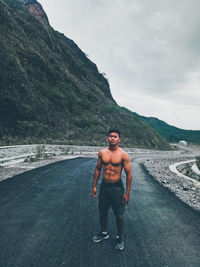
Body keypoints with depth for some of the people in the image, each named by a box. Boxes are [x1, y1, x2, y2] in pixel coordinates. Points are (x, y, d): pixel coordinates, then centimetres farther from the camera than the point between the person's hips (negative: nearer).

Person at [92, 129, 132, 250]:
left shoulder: (123, 155, -14)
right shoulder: (102, 152, -1)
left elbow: (129, 174, -10)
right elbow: (98, 169, 9)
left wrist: (127, 193, -11)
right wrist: (94, 186, 9)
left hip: (117, 188, -4)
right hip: (103, 186, 4)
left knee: (119, 215, 9)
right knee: (102, 213, 19)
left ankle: (119, 238, 34)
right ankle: (104, 233, 43)